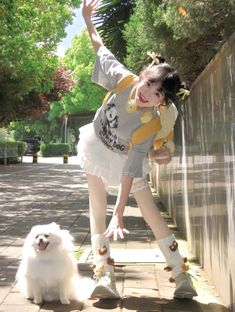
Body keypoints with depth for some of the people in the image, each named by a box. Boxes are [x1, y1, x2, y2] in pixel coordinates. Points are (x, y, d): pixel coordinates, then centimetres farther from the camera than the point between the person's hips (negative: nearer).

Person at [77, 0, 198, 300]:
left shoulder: (152, 123, -36)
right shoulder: (123, 79, -29)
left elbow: (131, 169, -39)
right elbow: (101, 49, -8)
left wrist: (119, 214, -44)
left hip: (127, 157, -3)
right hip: (97, 146, 3)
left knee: (151, 213, -3)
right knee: (97, 208, -1)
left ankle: (182, 277, 6)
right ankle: (105, 277, 2)